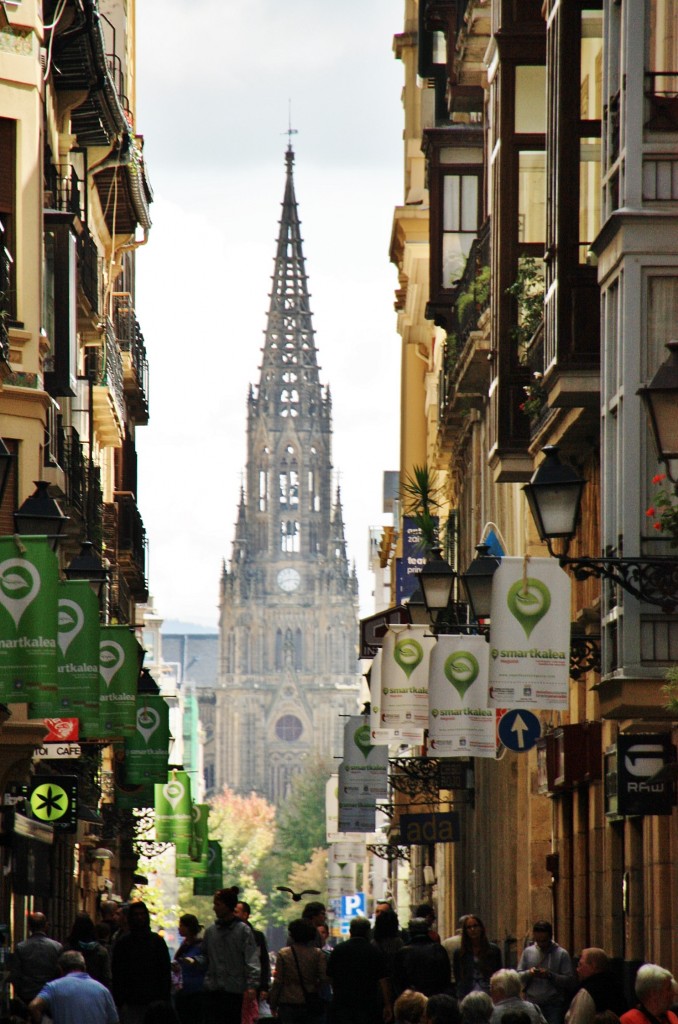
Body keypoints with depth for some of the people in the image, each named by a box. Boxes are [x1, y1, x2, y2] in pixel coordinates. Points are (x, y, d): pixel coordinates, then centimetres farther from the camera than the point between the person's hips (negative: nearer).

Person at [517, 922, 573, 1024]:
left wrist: (550, 975, -18)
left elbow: (569, 981, -6)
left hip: (554, 1007, -2)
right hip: (532, 1004, 2)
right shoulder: (528, 952, 8)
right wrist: (528, 973, -12)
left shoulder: (562, 954, -1)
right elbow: (518, 976, 9)